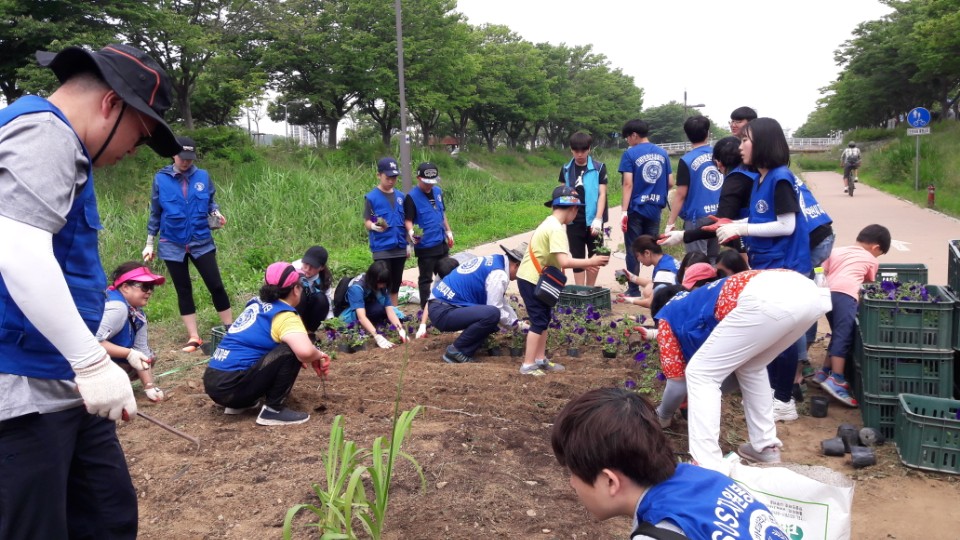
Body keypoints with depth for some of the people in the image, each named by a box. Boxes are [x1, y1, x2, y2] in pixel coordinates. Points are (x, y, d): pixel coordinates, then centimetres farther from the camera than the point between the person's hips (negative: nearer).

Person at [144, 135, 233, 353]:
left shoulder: (203, 176, -3)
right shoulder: (161, 179, -3)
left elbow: (209, 201, 9)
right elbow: (155, 213, 5)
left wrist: (216, 212, -14)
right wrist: (150, 243, 6)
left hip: (201, 241, 0)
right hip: (173, 245, 0)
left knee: (216, 286, -1)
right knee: (183, 291, 7)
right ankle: (193, 337, 15)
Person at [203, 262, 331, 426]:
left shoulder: (257, 304, 15)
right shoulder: (284, 315, -11)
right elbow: (304, 351, -30)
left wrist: (312, 357, 18)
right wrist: (318, 355, -6)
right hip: (231, 387, -9)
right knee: (291, 352, -13)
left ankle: (239, 404, 18)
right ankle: (273, 410, -7)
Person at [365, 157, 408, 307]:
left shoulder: (401, 196, 8)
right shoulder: (371, 197, -5)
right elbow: (366, 221, -7)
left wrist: (408, 244, 13)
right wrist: (374, 226, -30)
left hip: (400, 248, 5)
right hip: (381, 249, -5)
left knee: (396, 284, 12)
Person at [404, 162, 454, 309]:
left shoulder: (438, 191, 7)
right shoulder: (412, 197, -14)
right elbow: (408, 220, -18)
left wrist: (448, 232, 18)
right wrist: (411, 232, -37)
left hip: (441, 243, 7)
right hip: (425, 246, -7)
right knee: (426, 278, 2)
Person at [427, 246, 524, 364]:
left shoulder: (493, 261, 15)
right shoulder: (498, 274, -15)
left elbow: (499, 301, 26)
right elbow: (495, 309, -13)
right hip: (443, 313, -10)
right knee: (492, 314, -27)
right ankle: (456, 351, -10)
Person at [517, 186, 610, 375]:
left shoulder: (550, 223, 10)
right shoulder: (556, 228, -21)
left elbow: (559, 257, 11)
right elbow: (564, 261, -29)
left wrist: (585, 263, 6)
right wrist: (591, 261, -20)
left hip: (536, 278, 10)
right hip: (532, 280, -10)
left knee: (544, 318, 15)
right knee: (539, 321, -4)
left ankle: (540, 359, 23)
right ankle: (528, 365, 3)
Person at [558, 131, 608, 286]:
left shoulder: (599, 168, -3)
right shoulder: (566, 169, 4)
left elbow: (602, 194, -6)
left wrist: (598, 219, -14)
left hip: (593, 220, -1)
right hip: (573, 221, 1)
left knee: (594, 256, 8)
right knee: (577, 257, 4)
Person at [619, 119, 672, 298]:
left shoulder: (630, 154, -7)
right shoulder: (662, 153, 7)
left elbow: (628, 184, -14)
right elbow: (670, 183, 7)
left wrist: (624, 211, -14)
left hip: (636, 208, -4)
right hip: (655, 209, 4)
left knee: (633, 251, 4)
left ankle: (633, 290, 7)